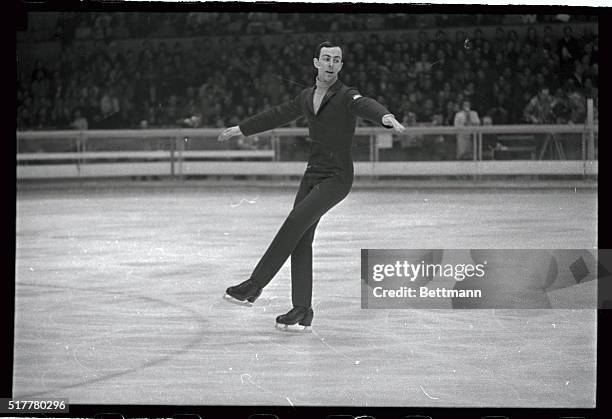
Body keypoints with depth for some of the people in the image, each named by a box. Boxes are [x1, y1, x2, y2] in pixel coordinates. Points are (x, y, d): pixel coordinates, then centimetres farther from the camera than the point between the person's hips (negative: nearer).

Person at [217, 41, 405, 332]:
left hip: (337, 177, -7)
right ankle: (302, 312, -1)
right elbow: (277, 115, 26)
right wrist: (240, 129, 36)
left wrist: (386, 117, -53)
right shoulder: (307, 97, 12)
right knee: (301, 240, -2)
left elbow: (366, 105, -31)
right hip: (312, 174, 7)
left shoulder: (346, 97, -9)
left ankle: (254, 286, -15)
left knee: (296, 222, -21)